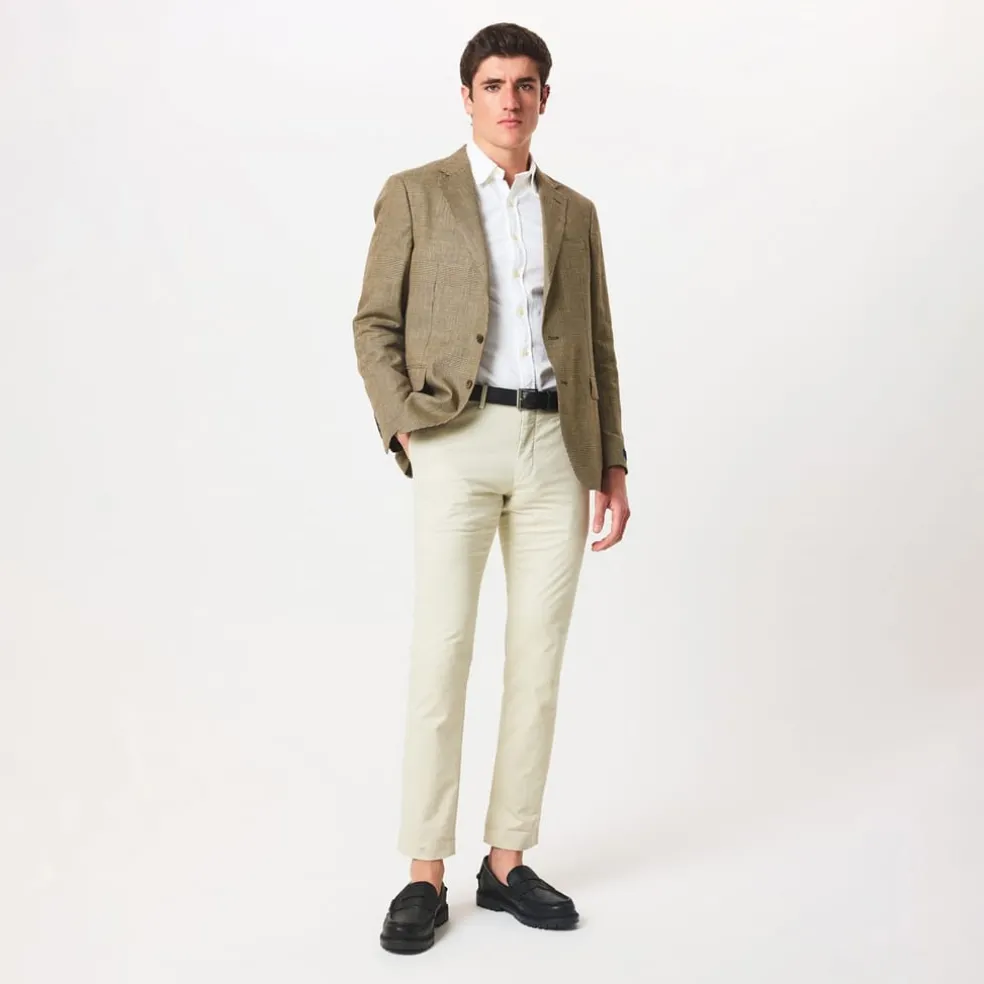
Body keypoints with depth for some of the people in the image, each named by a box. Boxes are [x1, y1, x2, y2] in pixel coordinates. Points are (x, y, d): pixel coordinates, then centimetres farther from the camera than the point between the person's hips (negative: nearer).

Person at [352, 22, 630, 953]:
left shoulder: (574, 212, 17)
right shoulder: (415, 194, 6)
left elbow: (598, 346, 16)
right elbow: (375, 325, 4)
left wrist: (611, 463, 9)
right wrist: (403, 430, -9)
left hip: (558, 445, 4)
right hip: (459, 439, -3)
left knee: (538, 658, 4)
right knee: (441, 650, -7)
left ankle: (506, 862, 14)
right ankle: (425, 874, 2)